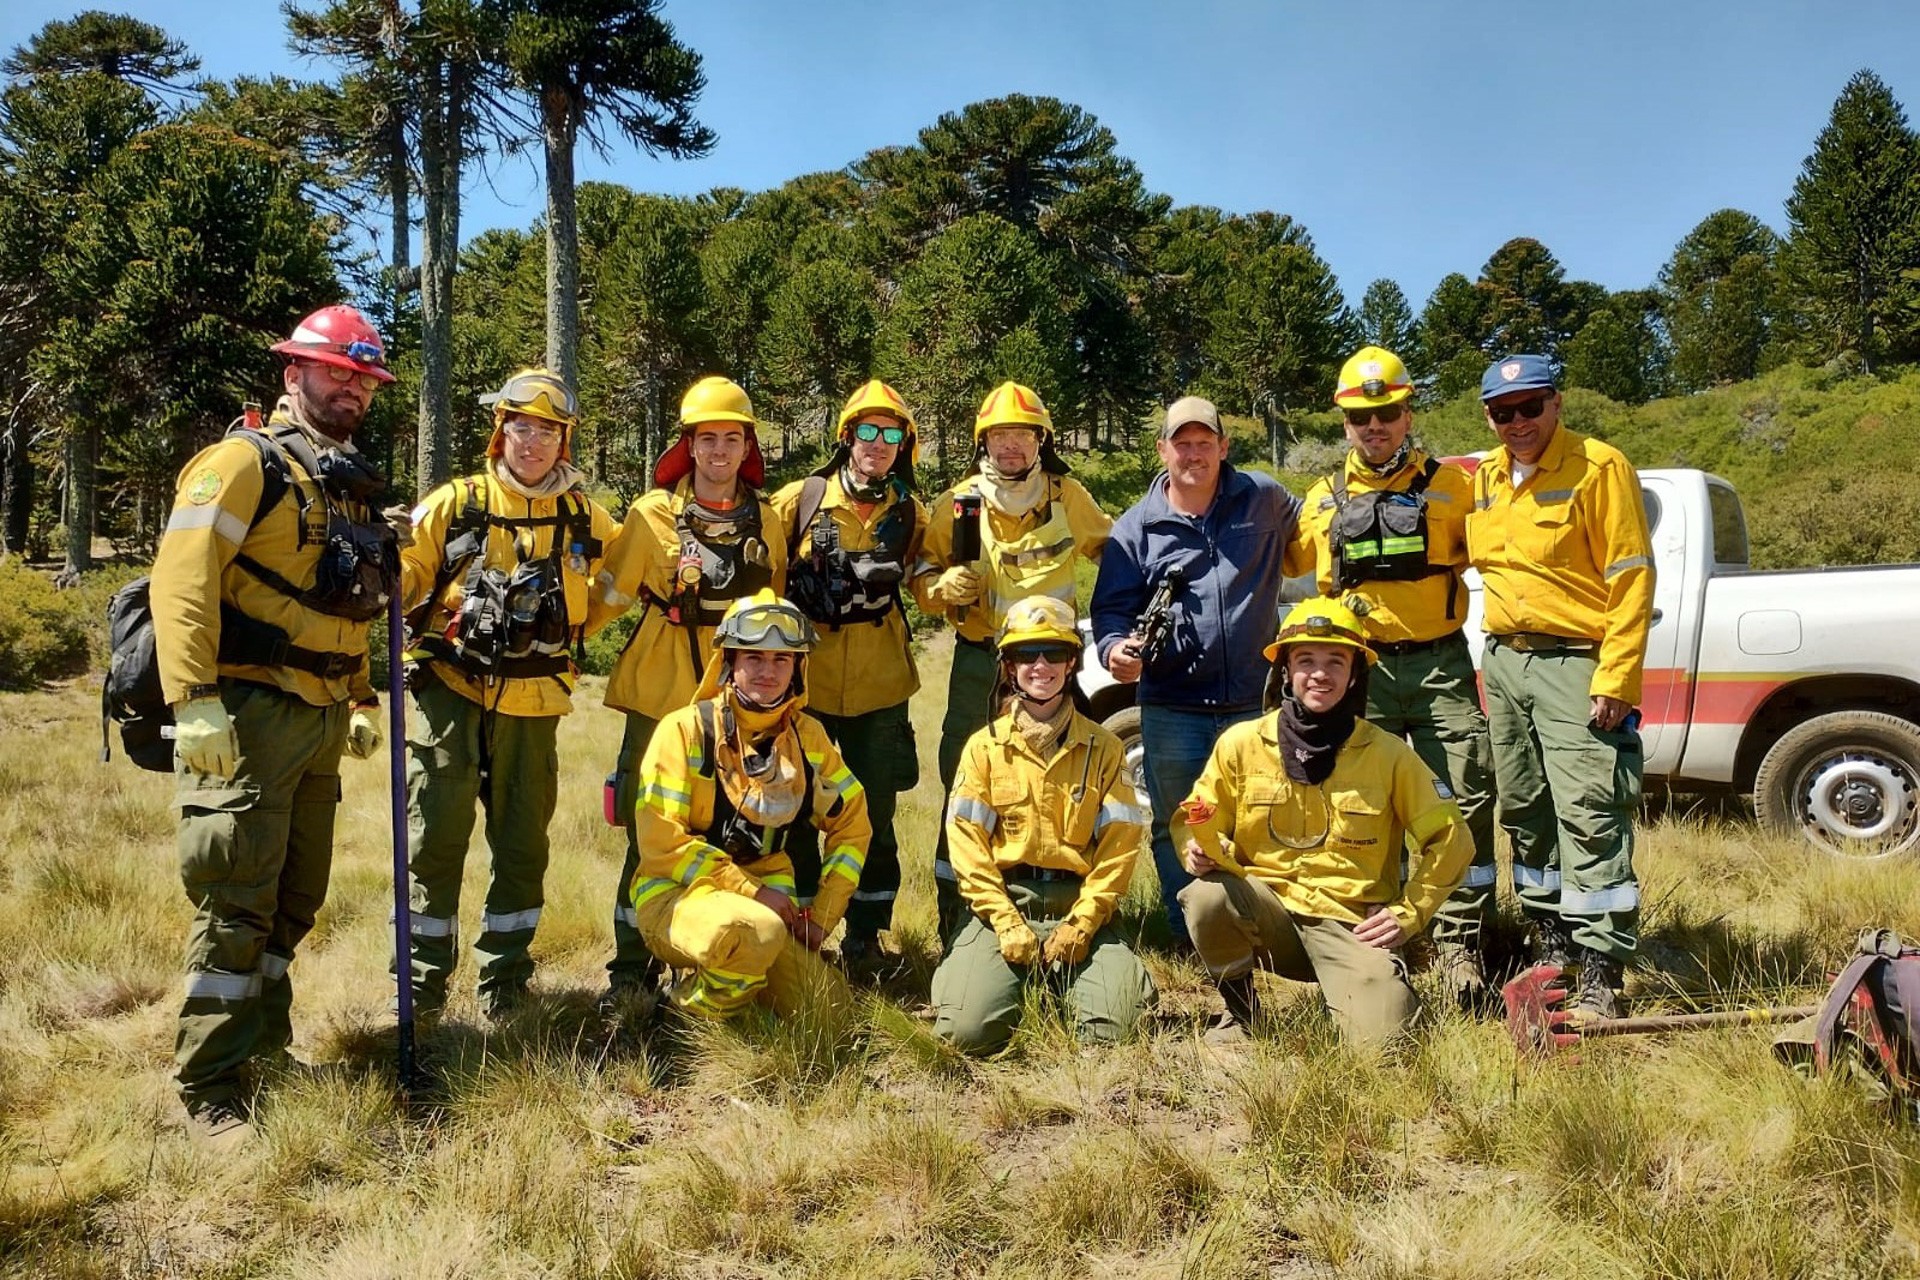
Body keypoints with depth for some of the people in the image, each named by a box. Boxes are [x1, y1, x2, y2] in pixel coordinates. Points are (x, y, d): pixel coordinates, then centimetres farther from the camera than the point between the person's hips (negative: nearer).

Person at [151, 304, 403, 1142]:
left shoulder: (348, 487, 19)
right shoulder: (245, 461, -7)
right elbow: (181, 579, -16)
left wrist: (361, 699, 21)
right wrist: (195, 700, -22)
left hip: (318, 723, 8)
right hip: (247, 714, -8)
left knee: (295, 898, 14)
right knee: (235, 905, -5)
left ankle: (264, 1049, 28)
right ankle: (212, 1090, 4)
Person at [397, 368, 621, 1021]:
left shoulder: (584, 517, 6)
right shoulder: (456, 502, 0)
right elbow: (405, 576, 1)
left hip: (533, 702, 2)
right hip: (452, 691, -2)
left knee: (523, 843, 10)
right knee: (436, 837, -3)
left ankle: (504, 974, 25)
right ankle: (424, 975, 11)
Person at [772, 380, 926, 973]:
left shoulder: (911, 514, 5)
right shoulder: (798, 500, -2)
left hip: (879, 684, 2)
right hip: (805, 678, -1)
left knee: (875, 814, 7)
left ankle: (864, 937, 20)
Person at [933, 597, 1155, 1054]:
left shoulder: (1102, 748, 8)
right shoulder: (985, 745, 6)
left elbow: (1120, 843, 1)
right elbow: (966, 841, 0)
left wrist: (1082, 922, -10)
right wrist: (1006, 922, -11)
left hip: (1081, 907, 1)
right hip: (1003, 903, 0)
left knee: (1113, 1029, -20)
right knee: (967, 1031, -20)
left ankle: (1061, 976, 13)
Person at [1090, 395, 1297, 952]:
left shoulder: (1264, 499, 5)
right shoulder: (1136, 527, 3)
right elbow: (1112, 606, 2)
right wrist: (1116, 647, -18)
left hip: (1255, 703, 0)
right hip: (1172, 709, 0)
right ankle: (1187, 940, 20)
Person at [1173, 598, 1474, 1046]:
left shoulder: (1389, 755, 0)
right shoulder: (1241, 743, -1)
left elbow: (1450, 841, 6)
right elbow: (1196, 820, 7)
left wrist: (1408, 914, -2)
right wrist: (1199, 849, -16)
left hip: (1351, 921, -1)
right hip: (1266, 906, 1)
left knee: (1381, 1035, -25)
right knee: (1207, 896, -33)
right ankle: (1239, 1010, -2)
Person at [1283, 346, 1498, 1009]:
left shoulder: (1451, 484, 7)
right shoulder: (1326, 497, 12)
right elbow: (1287, 560, 22)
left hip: (1441, 663, -1)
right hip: (1362, 669, 2)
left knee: (1465, 802, -7)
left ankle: (1459, 942, 1)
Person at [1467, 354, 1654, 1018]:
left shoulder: (1598, 466, -9)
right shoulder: (1485, 478, 11)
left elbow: (1631, 577, -12)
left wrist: (1615, 681, -17)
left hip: (1575, 664, -7)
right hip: (1503, 661, 7)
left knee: (1589, 814, -9)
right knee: (1525, 812, 12)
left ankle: (1601, 972, -5)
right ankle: (1552, 943, 25)